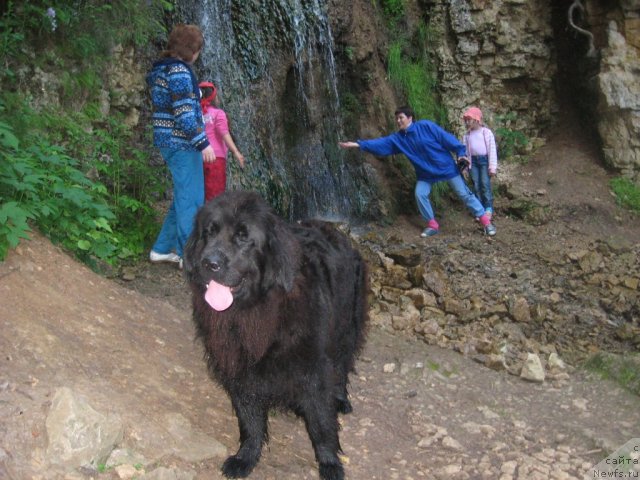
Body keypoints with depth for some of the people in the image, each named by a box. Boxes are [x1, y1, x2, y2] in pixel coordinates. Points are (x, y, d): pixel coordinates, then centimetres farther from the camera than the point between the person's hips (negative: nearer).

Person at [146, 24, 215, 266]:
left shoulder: (161, 69, 15)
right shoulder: (179, 71, -14)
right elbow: (184, 114, -20)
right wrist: (203, 143, -18)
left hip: (168, 141, 10)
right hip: (181, 142, -10)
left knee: (183, 196, 18)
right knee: (191, 198, -2)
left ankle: (162, 248, 23)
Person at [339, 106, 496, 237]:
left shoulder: (426, 126, -18)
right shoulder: (398, 138, -4)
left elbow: (446, 138, -15)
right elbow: (381, 143, -12)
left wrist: (460, 152, -17)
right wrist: (358, 144, -21)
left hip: (446, 167, -5)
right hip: (426, 173, 5)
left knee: (464, 193, 0)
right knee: (420, 194, -10)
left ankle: (485, 221, 7)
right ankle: (432, 225, 6)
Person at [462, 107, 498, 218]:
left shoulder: (487, 132, -2)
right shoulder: (467, 135, 10)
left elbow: (492, 149, -4)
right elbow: (465, 150, 12)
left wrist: (492, 167, -9)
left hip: (484, 159, -4)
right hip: (472, 161, 4)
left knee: (485, 184, -9)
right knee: (476, 185, 3)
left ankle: (489, 208, -2)